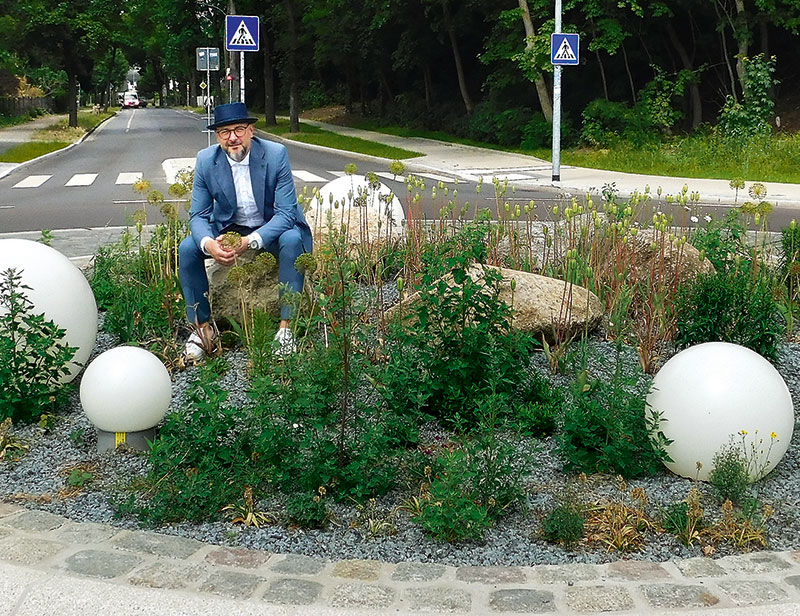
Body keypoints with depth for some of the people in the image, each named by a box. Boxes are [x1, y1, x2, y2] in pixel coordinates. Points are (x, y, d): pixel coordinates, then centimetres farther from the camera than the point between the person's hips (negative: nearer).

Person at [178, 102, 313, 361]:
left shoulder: (276, 154, -19)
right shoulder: (206, 160, -11)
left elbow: (286, 213, -22)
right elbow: (198, 215, -7)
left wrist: (251, 241, -38)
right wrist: (208, 243, -32)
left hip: (271, 227, -2)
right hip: (228, 228, 3)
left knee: (292, 240, -34)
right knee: (187, 248, -21)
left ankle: (285, 326, -26)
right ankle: (202, 327, -9)